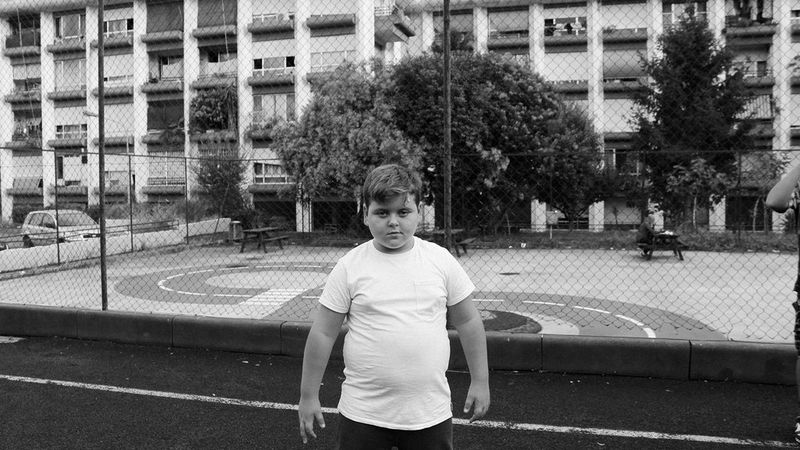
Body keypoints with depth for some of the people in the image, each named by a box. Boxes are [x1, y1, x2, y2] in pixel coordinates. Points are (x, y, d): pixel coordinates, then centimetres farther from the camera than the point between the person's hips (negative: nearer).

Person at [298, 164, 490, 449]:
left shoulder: (441, 260, -1)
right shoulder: (349, 267, -6)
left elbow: (468, 322, 7)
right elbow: (323, 334, -1)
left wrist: (480, 381, 8)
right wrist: (308, 396, 2)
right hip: (363, 414, -1)